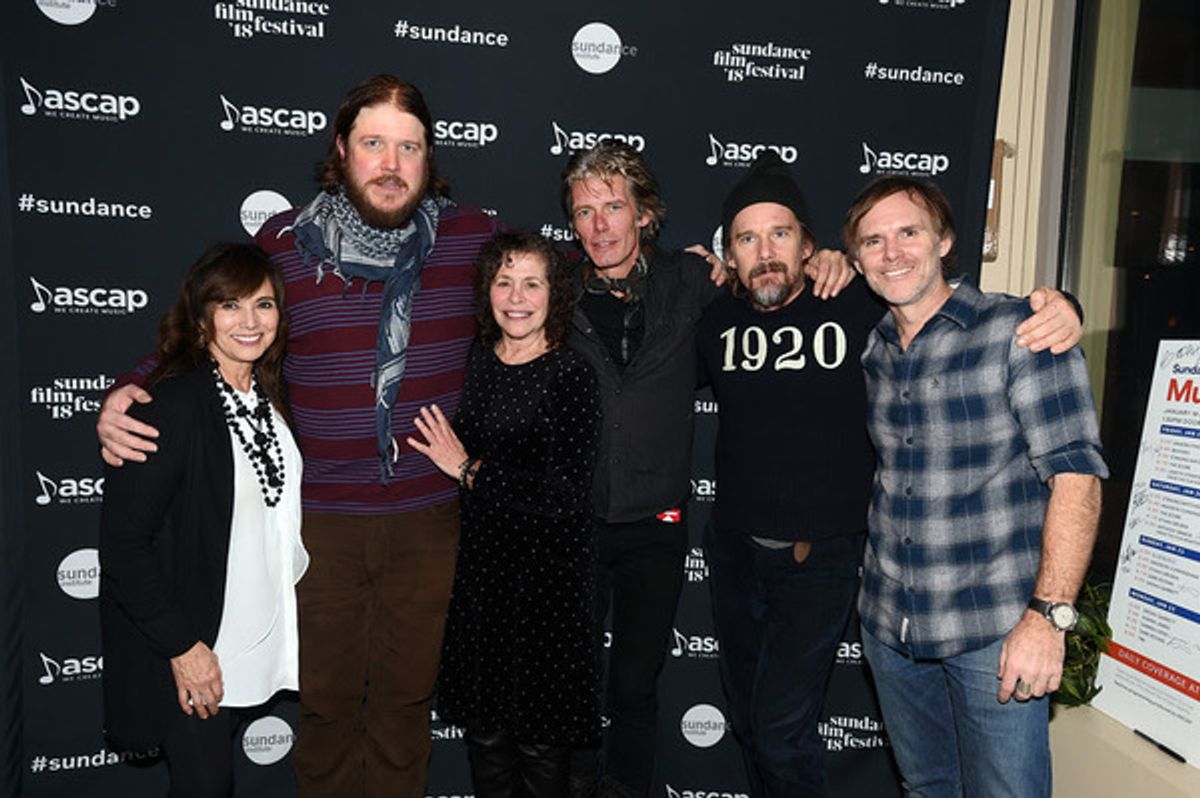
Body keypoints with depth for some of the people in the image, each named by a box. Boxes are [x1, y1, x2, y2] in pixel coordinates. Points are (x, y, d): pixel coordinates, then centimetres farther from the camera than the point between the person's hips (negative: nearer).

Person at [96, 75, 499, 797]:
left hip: (429, 515, 1)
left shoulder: (472, 237, -2)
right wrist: (126, 394, -6)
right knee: (326, 696, 15)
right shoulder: (283, 243, -3)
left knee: (407, 695, 17)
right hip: (318, 516, 0)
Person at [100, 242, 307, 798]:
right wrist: (182, 647, -19)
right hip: (186, 650, -7)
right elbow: (122, 541, -22)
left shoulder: (266, 397, 3)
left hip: (253, 634, 7)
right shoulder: (172, 404, -22)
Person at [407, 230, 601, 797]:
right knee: (483, 724, 16)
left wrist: (470, 469, -14)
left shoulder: (571, 375, -11)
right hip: (479, 560, 5)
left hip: (548, 569, -4)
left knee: (540, 733, 8)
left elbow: (564, 493, -19)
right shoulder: (473, 366, 4)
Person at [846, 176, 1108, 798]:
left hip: (993, 630, -5)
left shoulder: (1016, 331, -9)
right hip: (888, 624, 5)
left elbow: (1075, 474, -14)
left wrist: (1048, 615, -20)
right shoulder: (873, 349, 8)